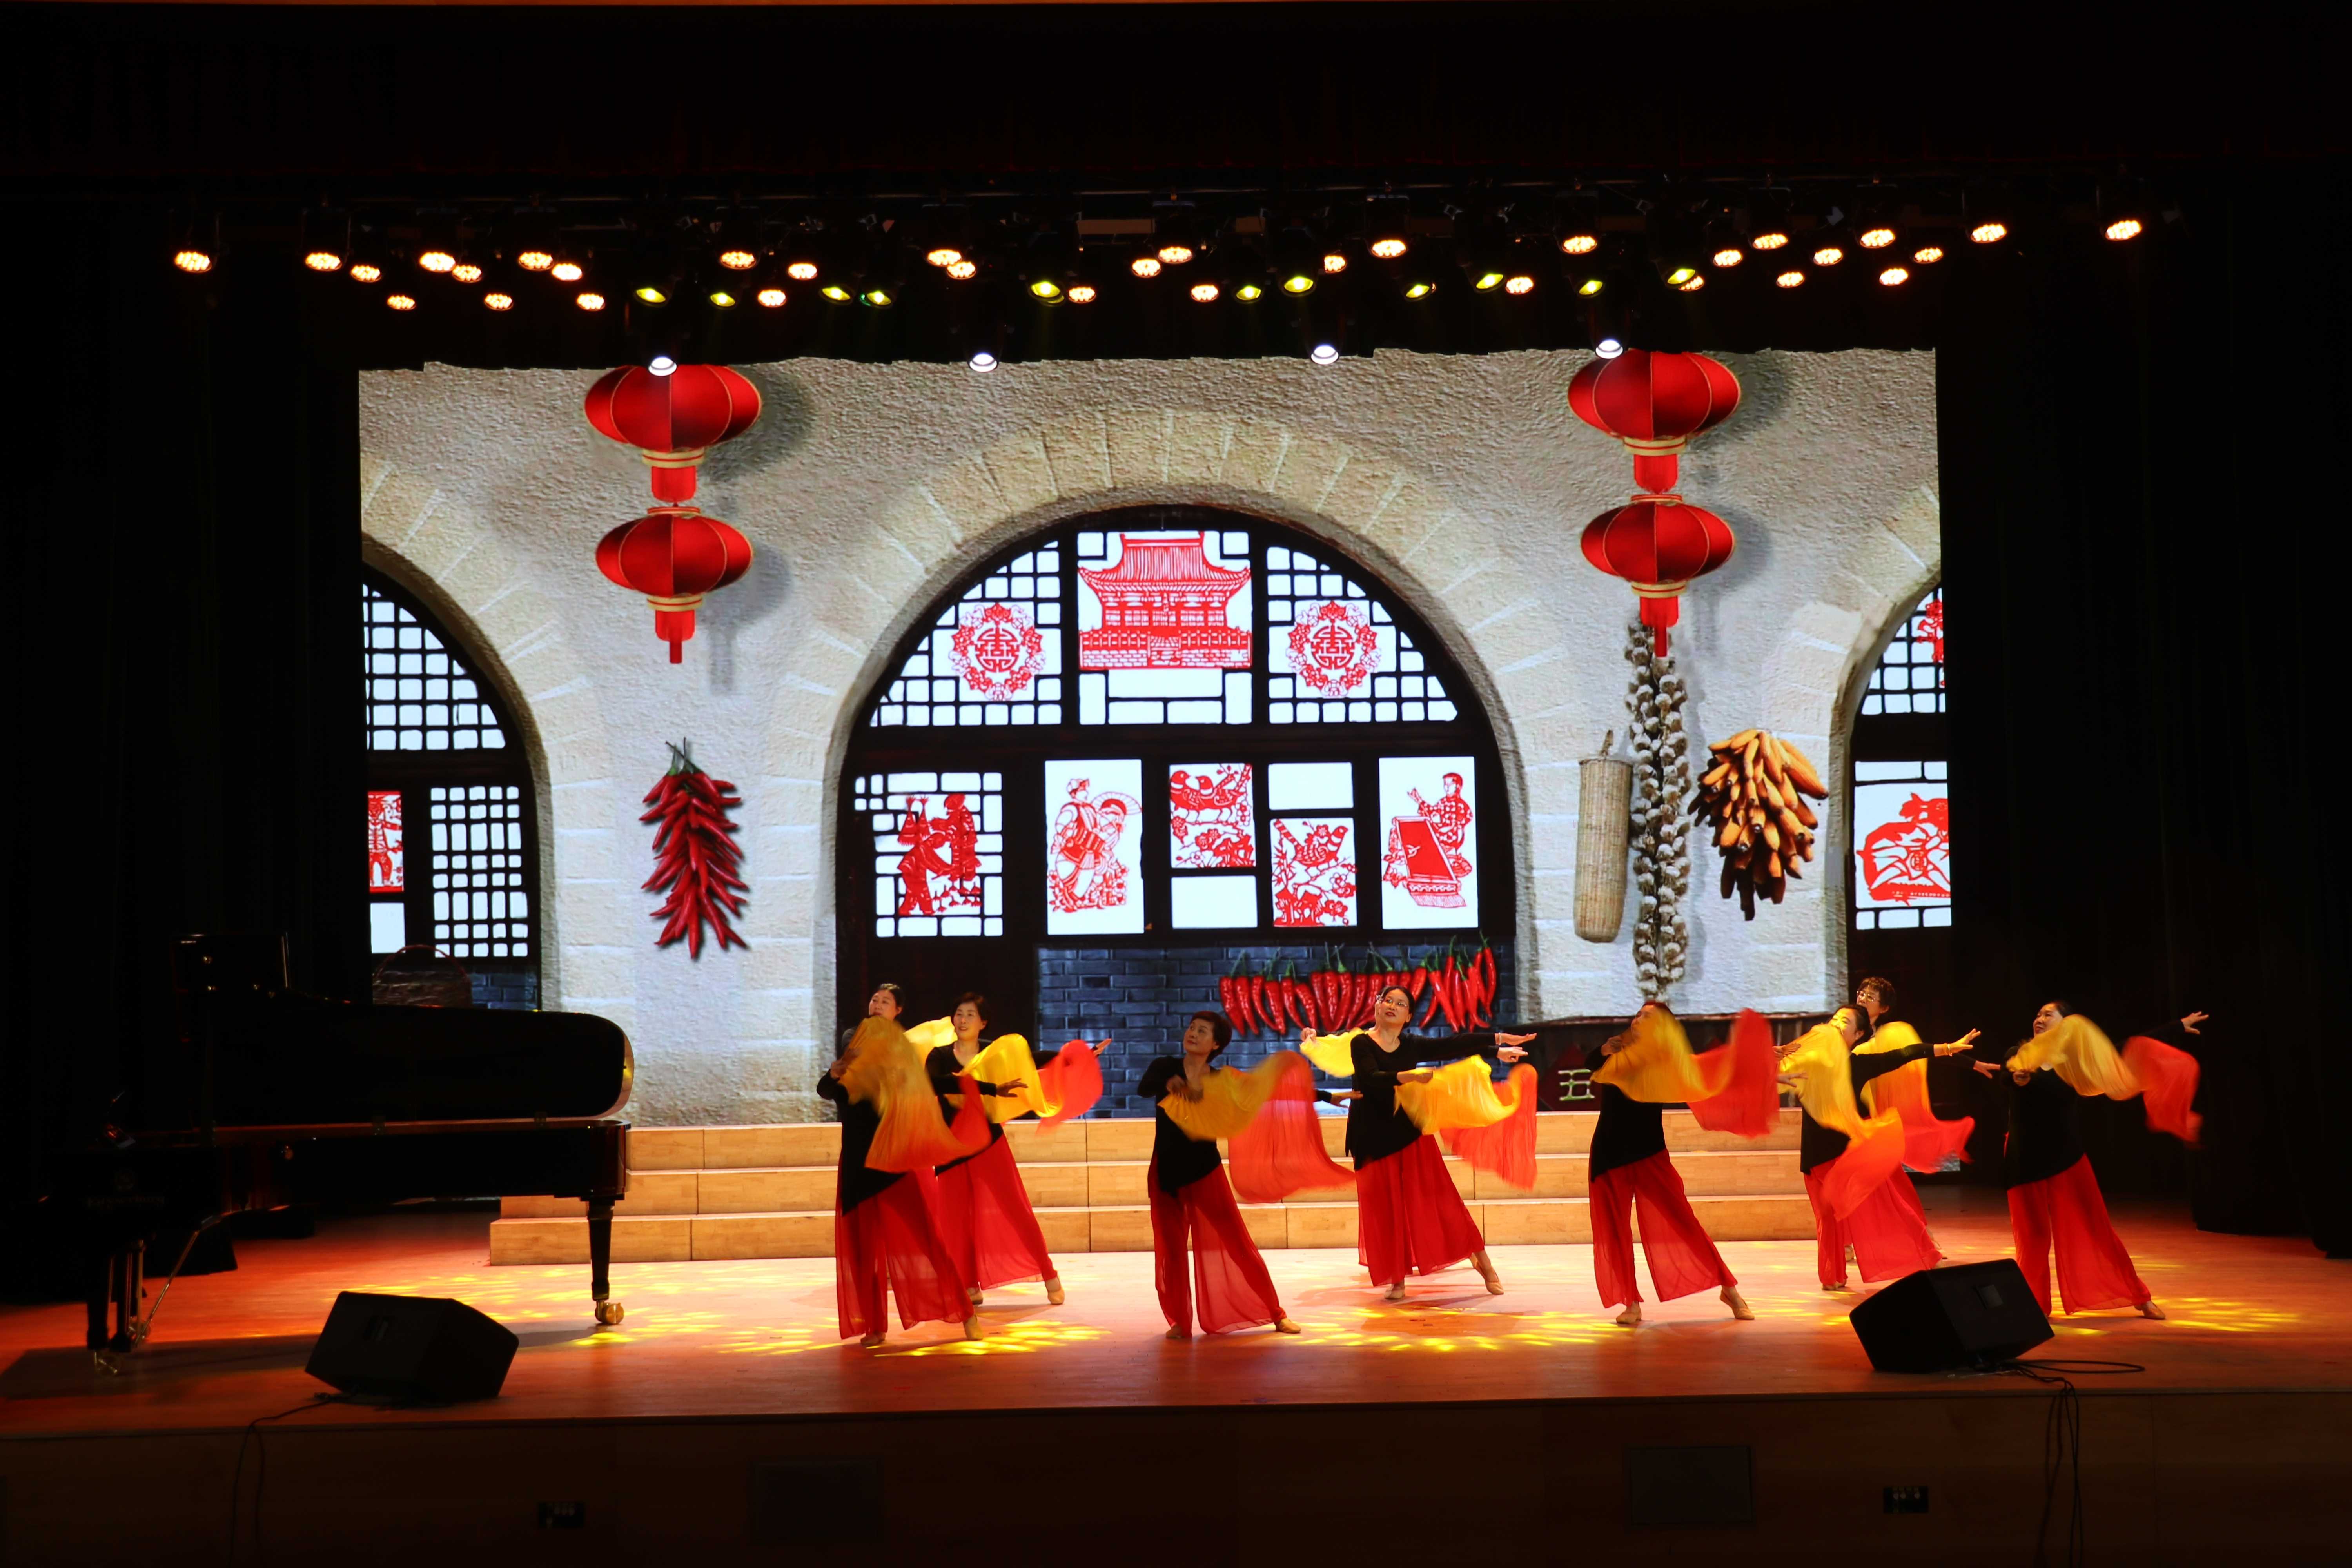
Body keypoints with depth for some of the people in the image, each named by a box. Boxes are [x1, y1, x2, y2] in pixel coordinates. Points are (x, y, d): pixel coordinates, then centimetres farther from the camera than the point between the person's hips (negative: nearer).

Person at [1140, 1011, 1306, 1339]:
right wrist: (1168, 1083, -46)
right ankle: (1180, 1322, 20)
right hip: (1165, 1172, 1)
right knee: (1170, 1250, 5)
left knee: (1238, 1244, 0)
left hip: (1205, 1170, 0)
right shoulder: (1164, 1067, -5)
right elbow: (1143, 1089, -26)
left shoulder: (1221, 1081, -2)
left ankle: (1276, 1313, 10)